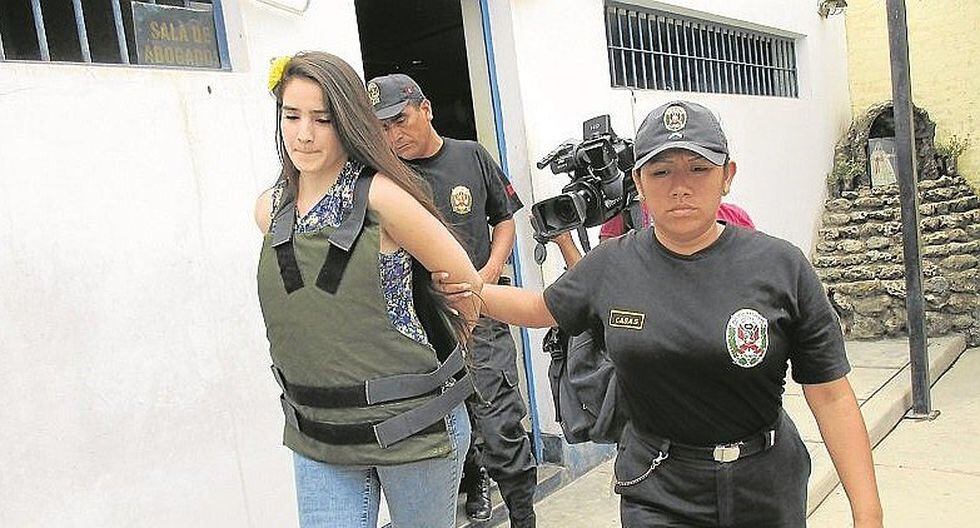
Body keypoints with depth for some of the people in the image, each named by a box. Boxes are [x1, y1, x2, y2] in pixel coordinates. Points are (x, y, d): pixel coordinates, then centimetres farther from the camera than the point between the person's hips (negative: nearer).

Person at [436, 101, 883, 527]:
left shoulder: (780, 266, -9)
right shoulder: (609, 266, -5)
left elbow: (831, 398, -7)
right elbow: (542, 308, 15)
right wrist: (472, 291, -2)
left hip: (768, 492, 1)